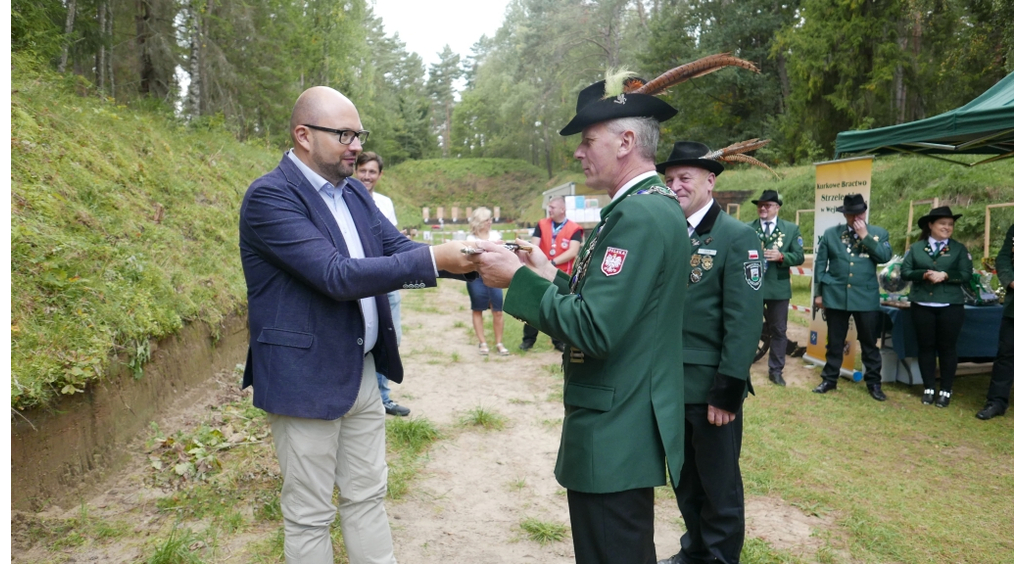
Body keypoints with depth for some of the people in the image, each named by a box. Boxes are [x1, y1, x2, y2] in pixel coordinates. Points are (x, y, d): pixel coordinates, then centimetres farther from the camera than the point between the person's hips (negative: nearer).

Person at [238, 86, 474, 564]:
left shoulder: (354, 192, 8)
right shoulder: (269, 196, -17)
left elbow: (398, 248, 4)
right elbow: (338, 275, -27)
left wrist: (465, 259, -12)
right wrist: (434, 259, -27)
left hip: (362, 372, 7)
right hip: (306, 378, -7)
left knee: (367, 496, 19)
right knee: (310, 515, 10)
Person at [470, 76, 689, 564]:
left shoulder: (639, 215, -21)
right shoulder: (651, 205, 11)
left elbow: (594, 330, -27)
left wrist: (518, 280, -18)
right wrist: (551, 277, 4)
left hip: (614, 436, -10)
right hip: (627, 427, 10)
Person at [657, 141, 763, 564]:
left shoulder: (738, 237, -11)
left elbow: (744, 321, -16)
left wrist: (728, 392, -18)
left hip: (711, 388, -6)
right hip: (670, 384, 6)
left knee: (719, 487, 12)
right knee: (685, 481, 21)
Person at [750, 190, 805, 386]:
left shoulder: (791, 229, 3)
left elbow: (799, 257, -1)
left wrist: (781, 257, -18)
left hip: (778, 287, 1)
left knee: (778, 331, 8)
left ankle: (775, 370, 19)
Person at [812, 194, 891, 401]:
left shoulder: (879, 233, 4)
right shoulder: (830, 234, 5)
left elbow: (885, 256, -11)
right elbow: (820, 264, 6)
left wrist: (865, 236, -14)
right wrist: (818, 292, 4)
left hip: (866, 298, -1)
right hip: (836, 296, 1)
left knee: (869, 343, 6)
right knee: (834, 342, 10)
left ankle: (874, 382, 17)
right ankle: (830, 379, 20)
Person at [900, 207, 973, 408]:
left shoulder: (959, 248, 4)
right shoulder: (916, 247, 5)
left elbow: (966, 274, -3)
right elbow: (904, 272, 0)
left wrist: (945, 275, -18)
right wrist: (924, 274, -17)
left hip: (950, 306, -1)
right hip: (921, 306, 1)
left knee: (947, 348, 5)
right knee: (925, 346, 7)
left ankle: (946, 390, 14)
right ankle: (928, 388, 18)